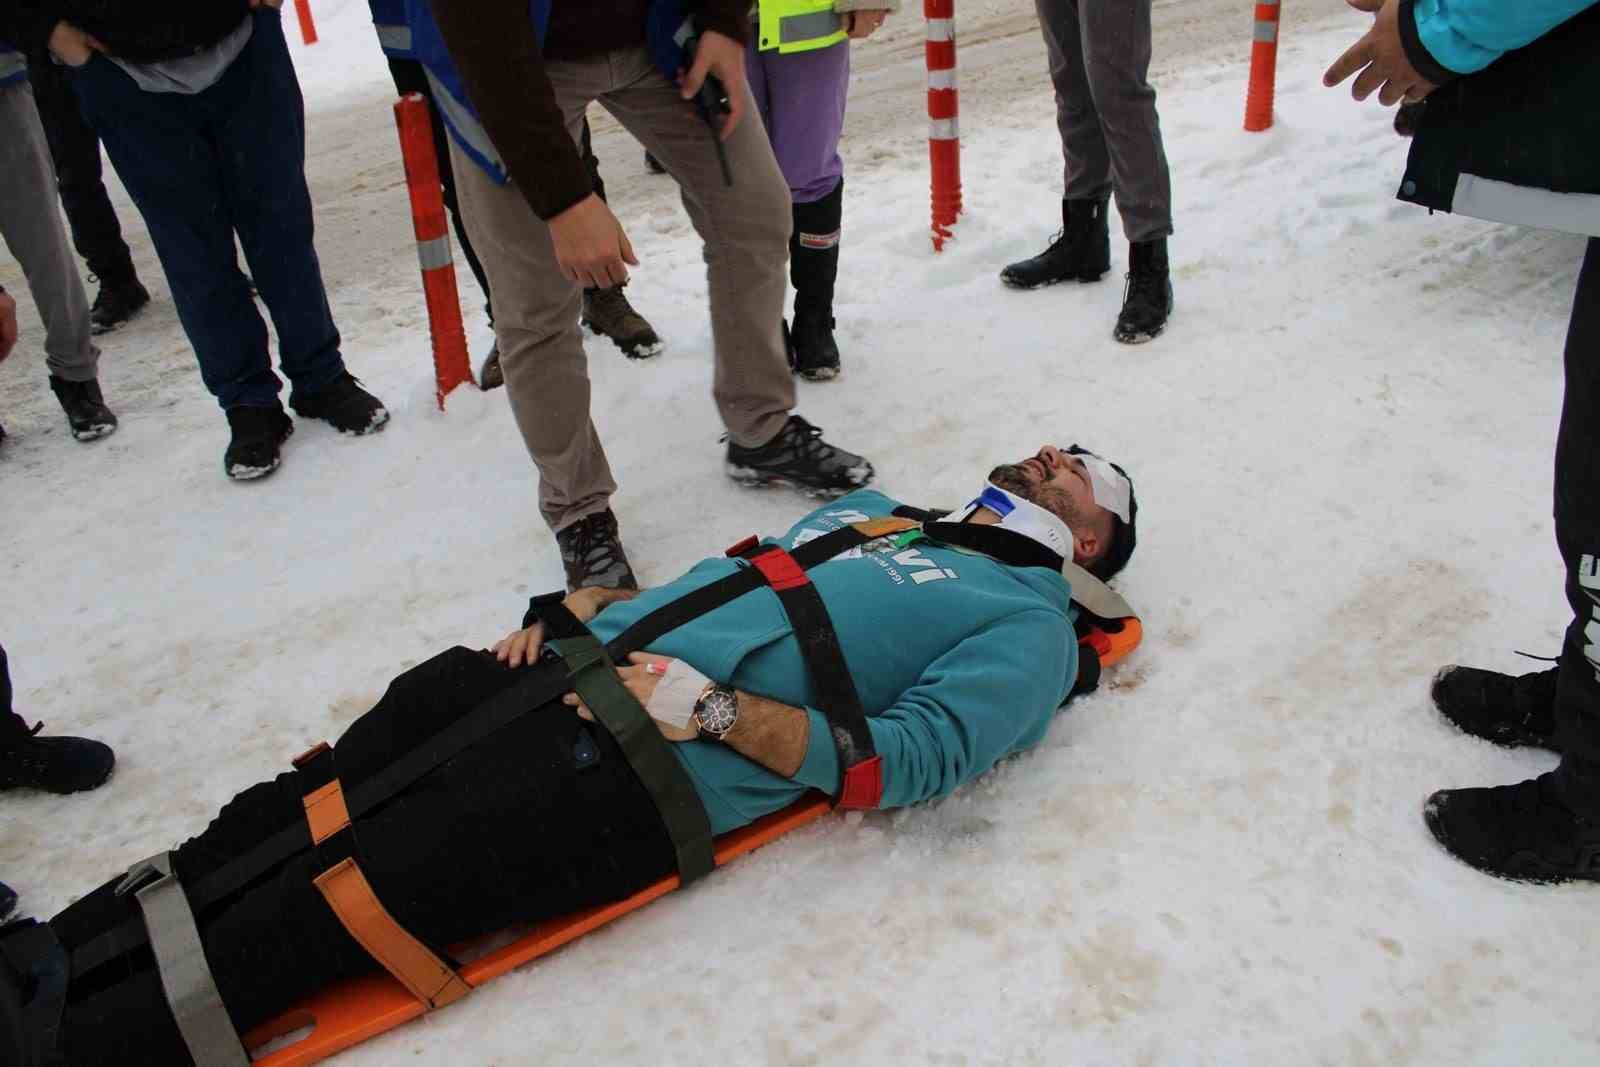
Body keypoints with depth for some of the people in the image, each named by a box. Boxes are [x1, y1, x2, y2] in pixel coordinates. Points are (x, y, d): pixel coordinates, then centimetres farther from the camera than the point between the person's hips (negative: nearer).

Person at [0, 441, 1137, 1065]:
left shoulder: (1028, 623, 5)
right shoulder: (871, 508, 27)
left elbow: (907, 759, -10)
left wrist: (711, 707, -17)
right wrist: (575, 608, 10)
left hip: (639, 777, -7)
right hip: (566, 669, 7)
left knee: (298, 923, -13)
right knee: (288, 823, 1)